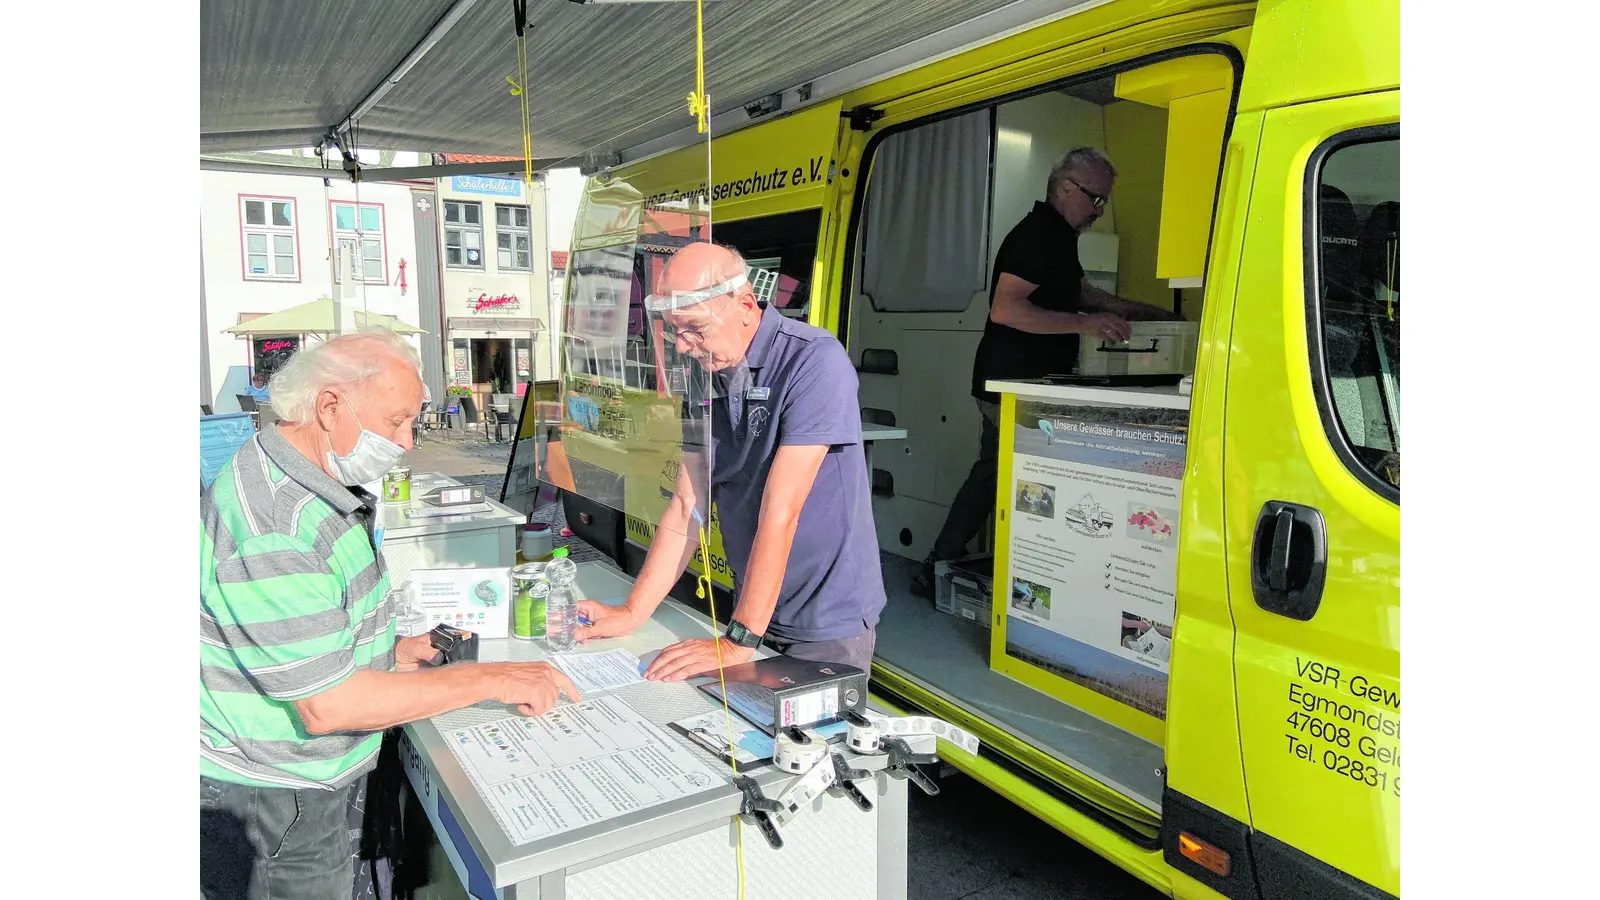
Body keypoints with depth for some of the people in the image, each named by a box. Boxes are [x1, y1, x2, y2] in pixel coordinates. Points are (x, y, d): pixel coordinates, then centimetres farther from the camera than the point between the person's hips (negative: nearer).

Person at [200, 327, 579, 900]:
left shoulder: (317, 485, 3)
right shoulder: (273, 531, -30)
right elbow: (327, 704, -29)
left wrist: (387, 651, 2)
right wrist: (491, 679, -24)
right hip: (270, 803, -9)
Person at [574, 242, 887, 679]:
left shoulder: (814, 361, -22)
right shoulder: (707, 375, 2)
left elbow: (780, 511, -26)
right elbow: (688, 505, 1)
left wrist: (738, 642, -25)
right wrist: (632, 613, -3)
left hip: (827, 620, -6)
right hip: (752, 609, 6)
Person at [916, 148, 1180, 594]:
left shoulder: (1057, 236, 18)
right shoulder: (1037, 235, -16)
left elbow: (1082, 291, 32)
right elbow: (1004, 309, -27)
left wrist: (1146, 311, 27)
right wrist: (1084, 323, -28)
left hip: (1007, 387, 10)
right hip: (1016, 386, -10)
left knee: (992, 473, 15)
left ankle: (937, 569, 23)